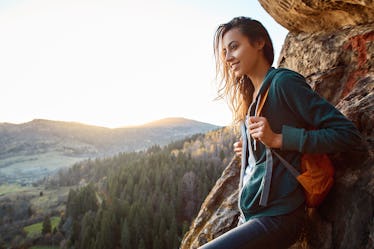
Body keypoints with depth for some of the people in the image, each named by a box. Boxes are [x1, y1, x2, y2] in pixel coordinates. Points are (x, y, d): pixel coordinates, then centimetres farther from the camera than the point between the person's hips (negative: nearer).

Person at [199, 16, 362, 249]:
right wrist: (249, 150, 5)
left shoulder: (283, 82, -10)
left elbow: (349, 133, -15)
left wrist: (278, 139, -19)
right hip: (251, 216, 8)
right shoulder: (252, 95, 13)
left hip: (277, 216, -8)